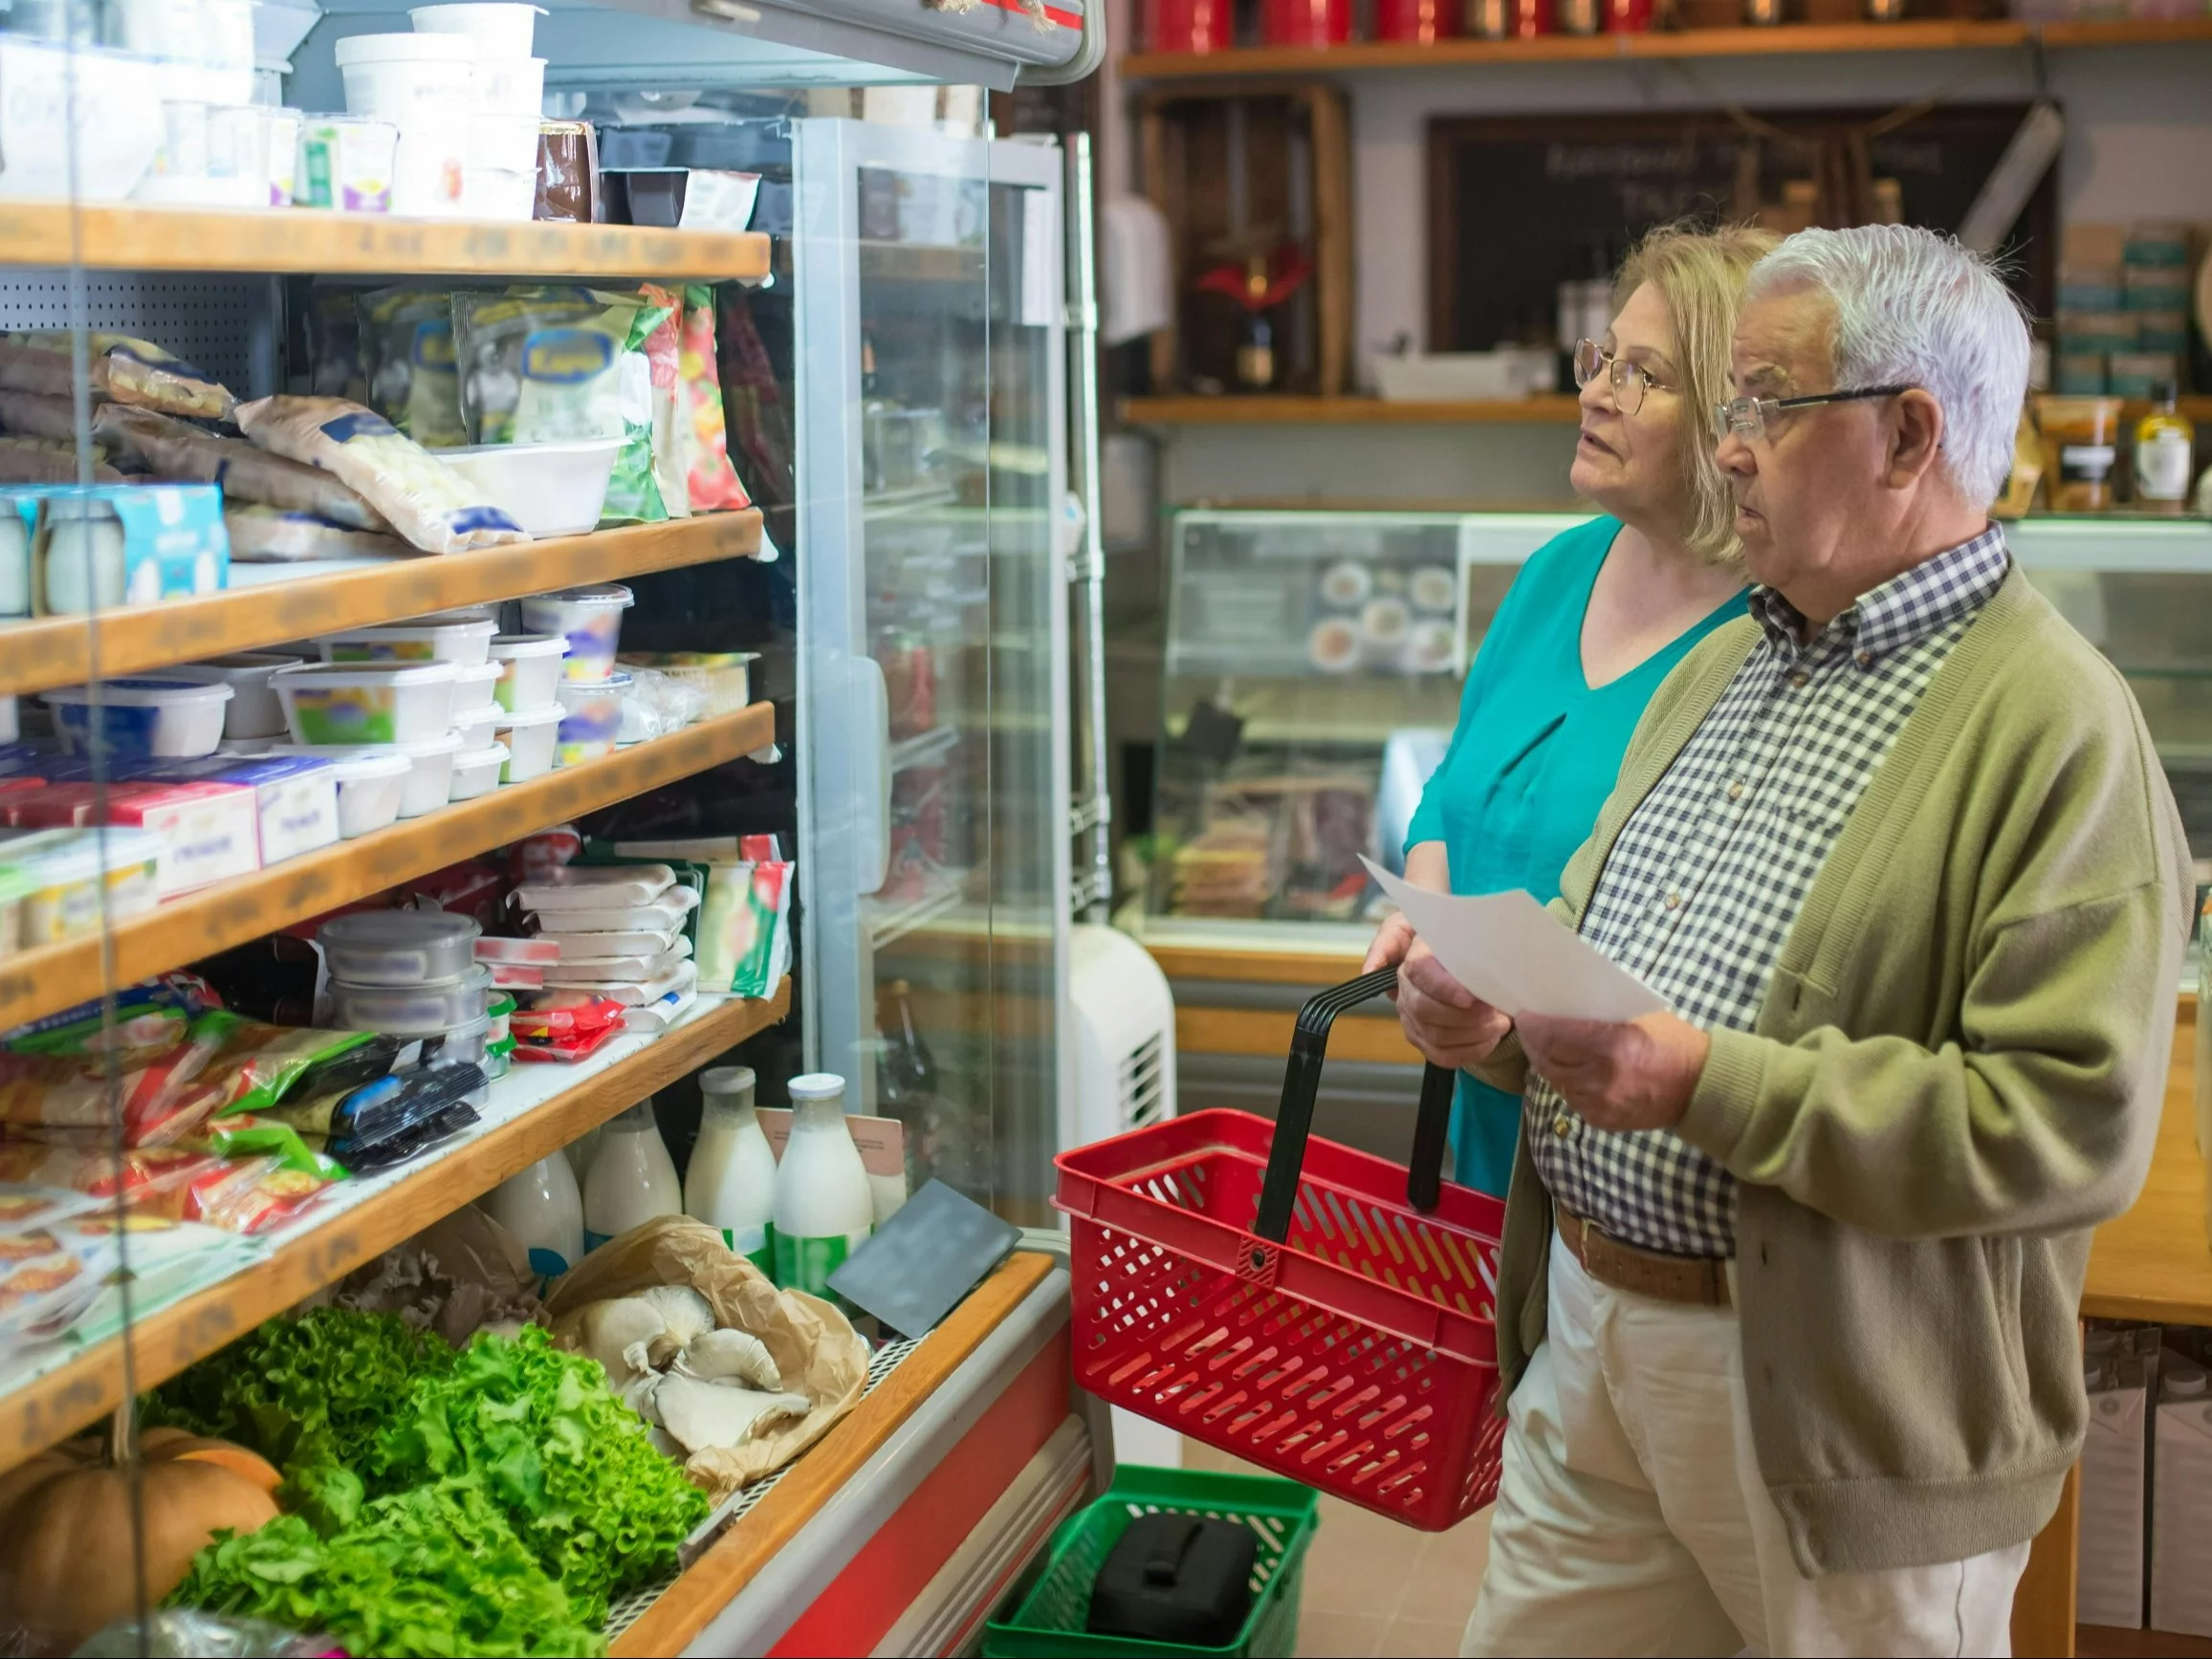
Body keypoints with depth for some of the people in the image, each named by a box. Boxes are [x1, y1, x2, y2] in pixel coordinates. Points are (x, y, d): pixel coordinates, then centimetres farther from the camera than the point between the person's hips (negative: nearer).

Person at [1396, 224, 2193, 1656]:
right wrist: (1497, 1016, -2)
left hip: (1841, 1419, -7)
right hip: (1586, 1332, 7)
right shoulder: (1724, 666, 13)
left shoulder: (2059, 729, -14)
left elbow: (2076, 1129, -23)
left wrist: (1711, 1089, -25)